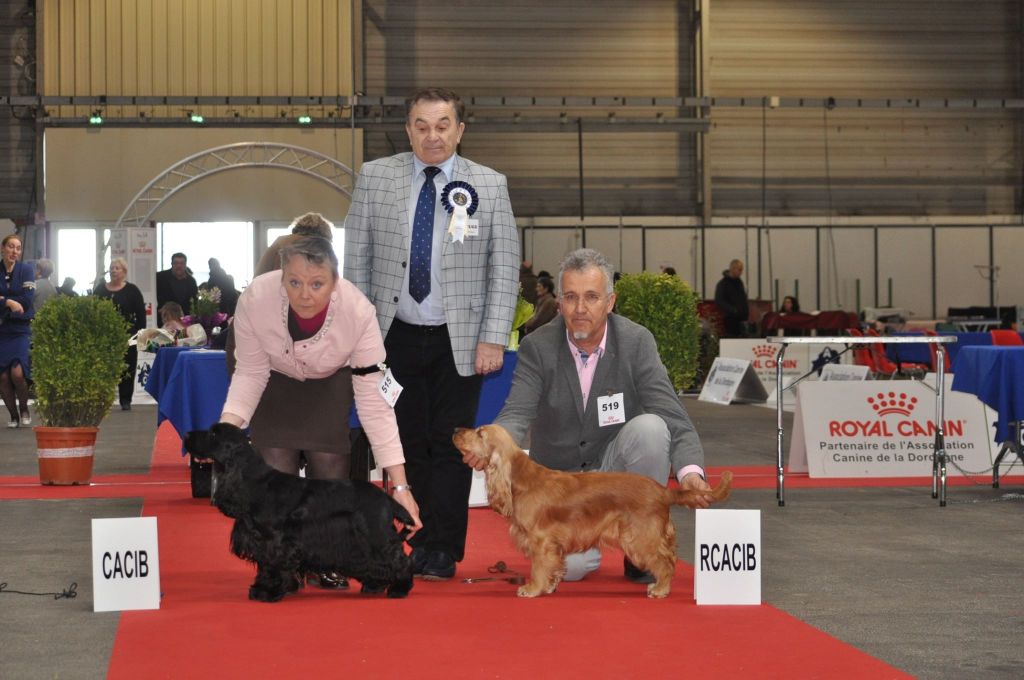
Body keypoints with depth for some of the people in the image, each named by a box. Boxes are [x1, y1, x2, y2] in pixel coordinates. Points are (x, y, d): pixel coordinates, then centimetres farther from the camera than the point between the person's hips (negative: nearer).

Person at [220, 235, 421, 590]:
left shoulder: (358, 312, -38)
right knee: (275, 471, -10)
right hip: (276, 379, 0)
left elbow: (373, 400, -34)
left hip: (331, 381, 0)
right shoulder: (255, 299, -37)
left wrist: (400, 484, -36)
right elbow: (249, 373, -19)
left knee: (329, 466, -10)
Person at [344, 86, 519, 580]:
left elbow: (505, 268, 0)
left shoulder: (489, 186, -1)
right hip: (397, 336, 1)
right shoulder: (374, 177, 2)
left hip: (460, 342, -1)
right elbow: (356, 259, 5)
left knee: (450, 445, 0)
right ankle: (419, 544, 13)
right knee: (409, 444, 5)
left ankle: (443, 552, 7)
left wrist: (494, 339, -7)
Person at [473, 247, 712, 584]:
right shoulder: (537, 348, -10)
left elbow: (672, 417, -18)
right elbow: (516, 415, -19)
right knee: (569, 566, -25)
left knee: (649, 427, -30)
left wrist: (690, 471, -38)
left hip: (615, 468, 1)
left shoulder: (636, 342, -12)